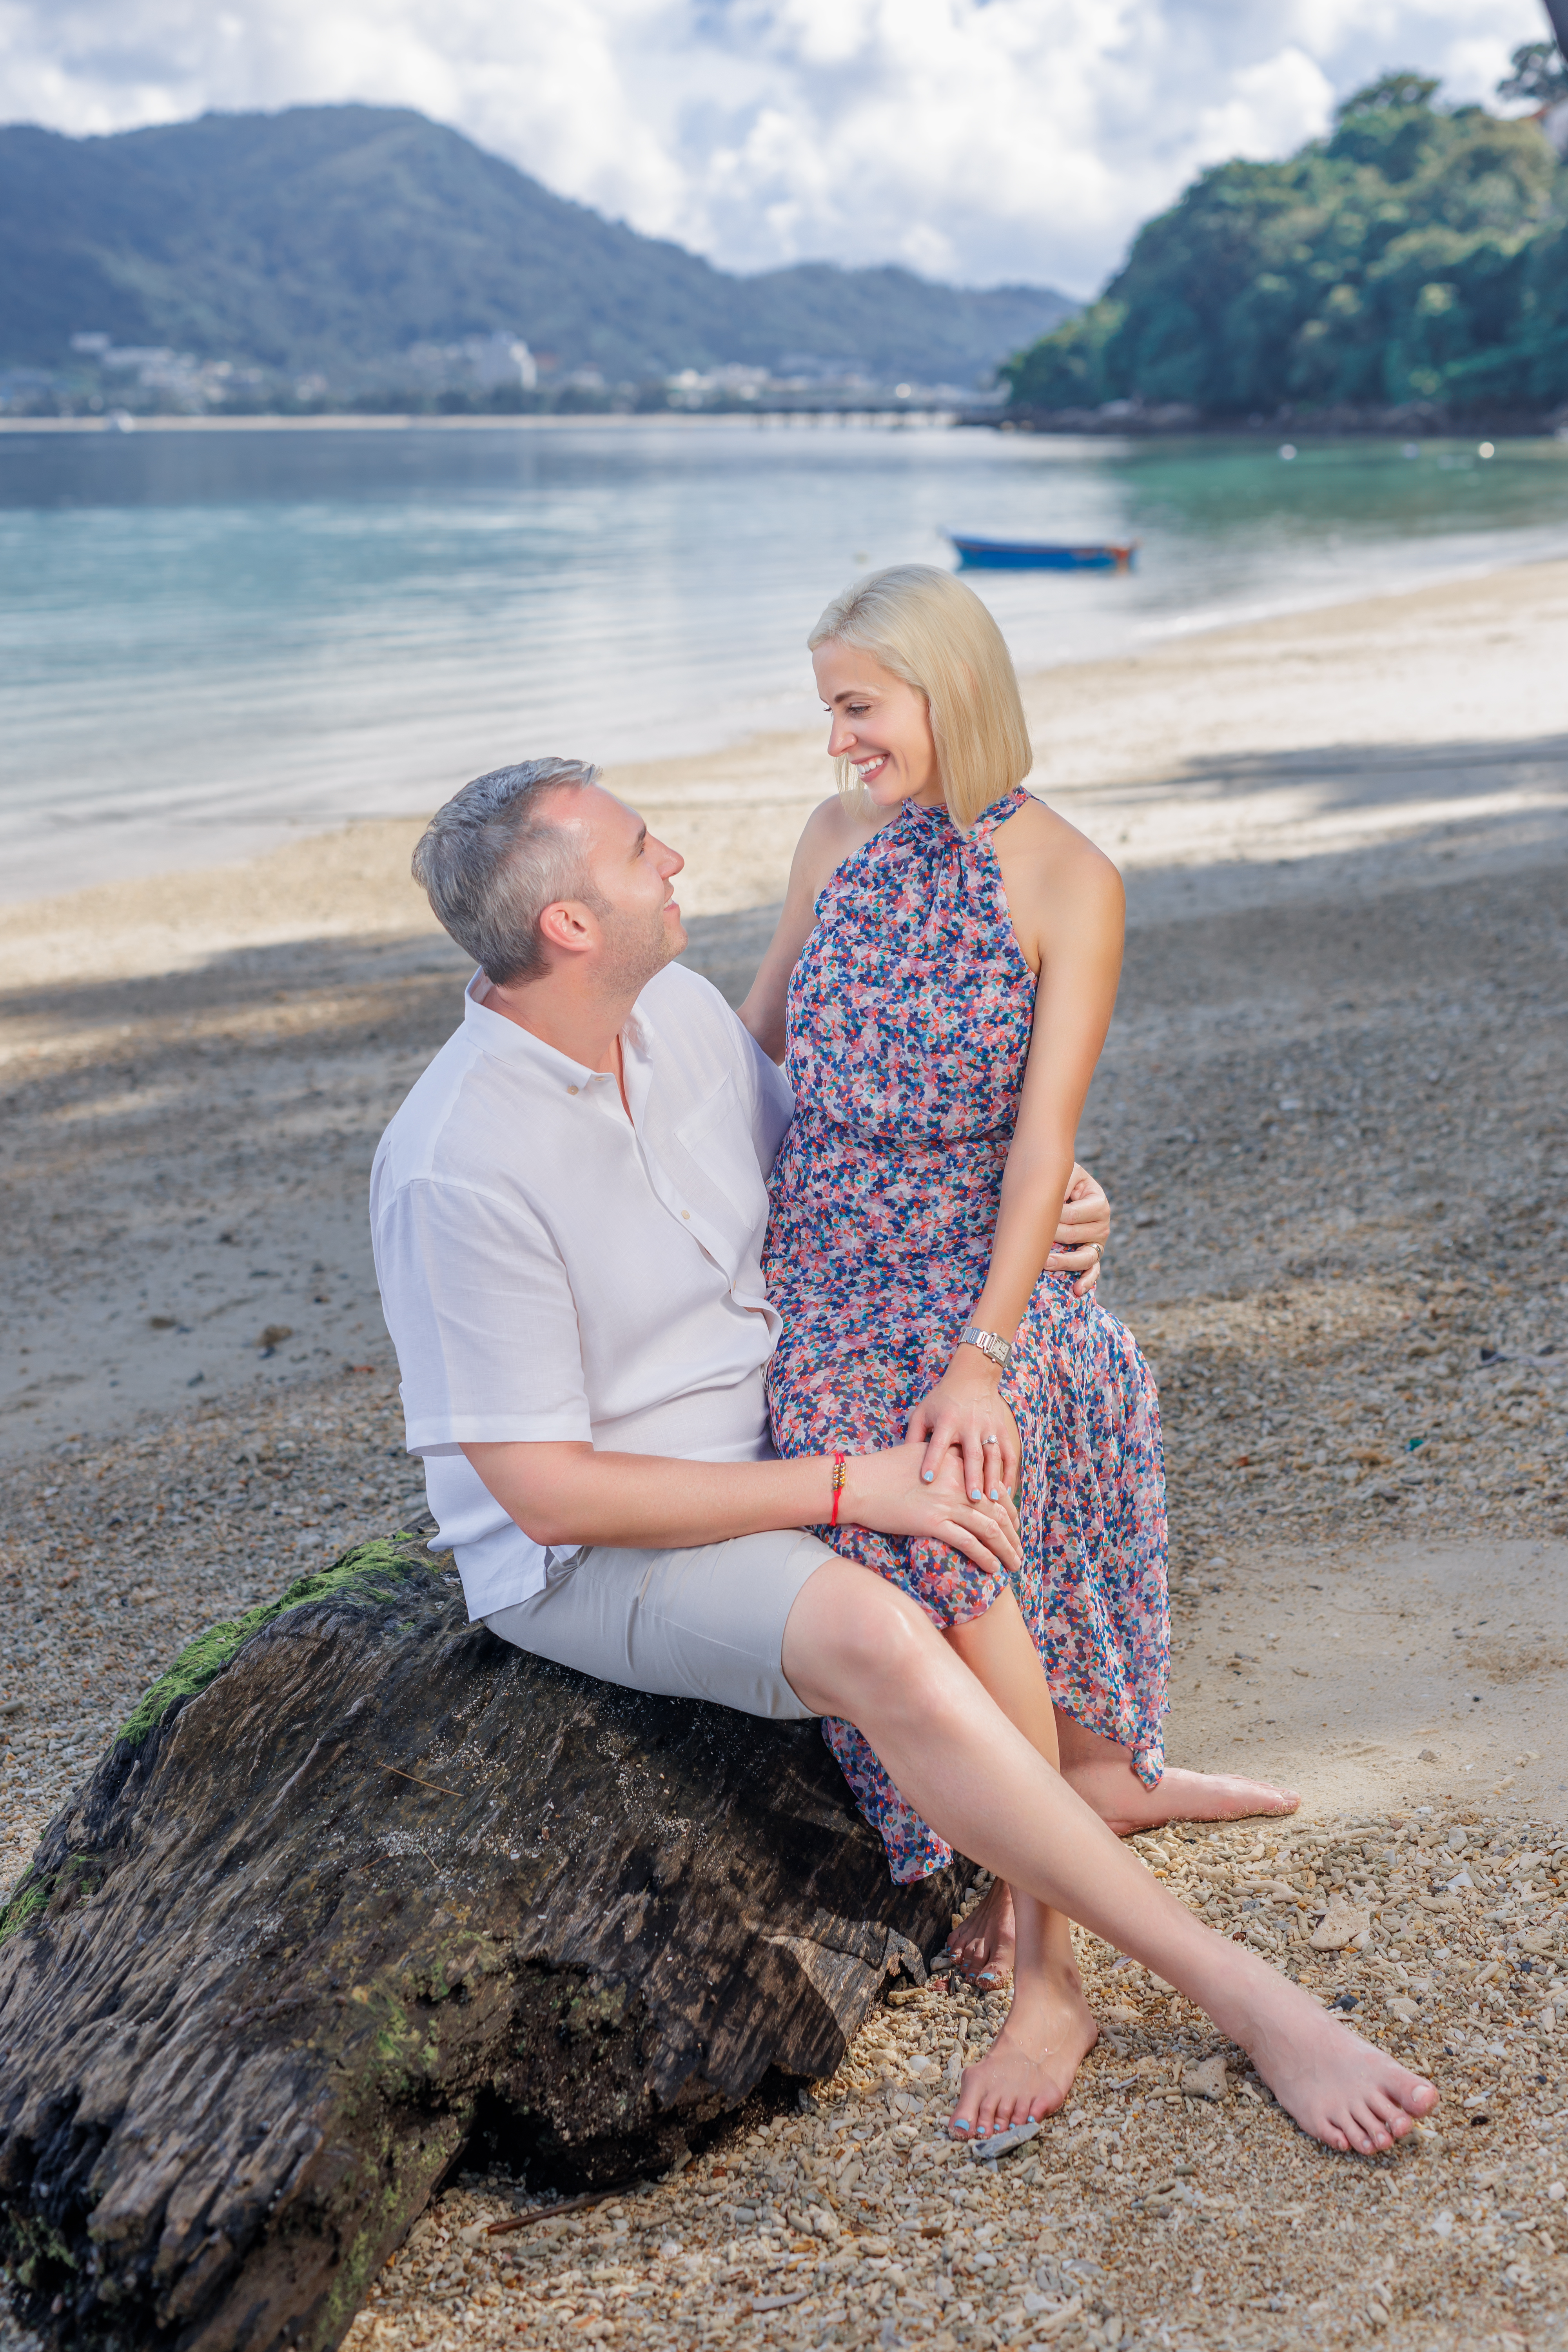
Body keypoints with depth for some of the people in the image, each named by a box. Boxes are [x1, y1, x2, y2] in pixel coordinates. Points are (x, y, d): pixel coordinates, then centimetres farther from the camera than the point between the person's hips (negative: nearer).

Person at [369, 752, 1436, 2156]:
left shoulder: (681, 1009, -2)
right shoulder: (458, 1169, -25)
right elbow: (544, 1489, -23)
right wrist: (844, 1489, -25)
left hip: (774, 1450, 9)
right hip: (593, 1551, -8)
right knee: (876, 1637, -32)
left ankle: (1035, 1943, -3)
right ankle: (1242, 1997, -21)